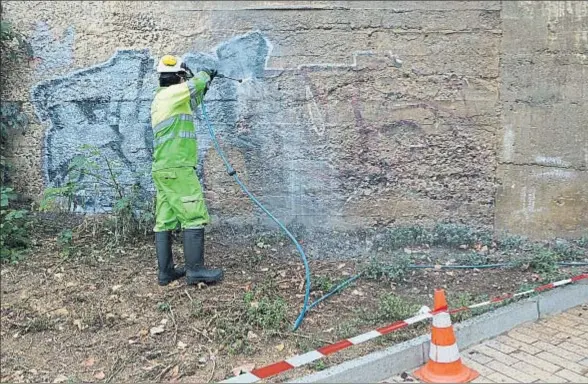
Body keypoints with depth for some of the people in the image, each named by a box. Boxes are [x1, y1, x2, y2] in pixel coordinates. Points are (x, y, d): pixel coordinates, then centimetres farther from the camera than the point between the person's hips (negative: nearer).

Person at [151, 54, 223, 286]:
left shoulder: (160, 98, 21)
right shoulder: (171, 93, -8)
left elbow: (190, 105, 34)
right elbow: (196, 83, -4)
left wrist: (204, 88, 33)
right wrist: (207, 75, 18)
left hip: (163, 169, 10)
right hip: (178, 169, -10)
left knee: (164, 221, 7)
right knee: (194, 217, -7)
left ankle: (165, 272, 10)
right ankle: (195, 270, -6)